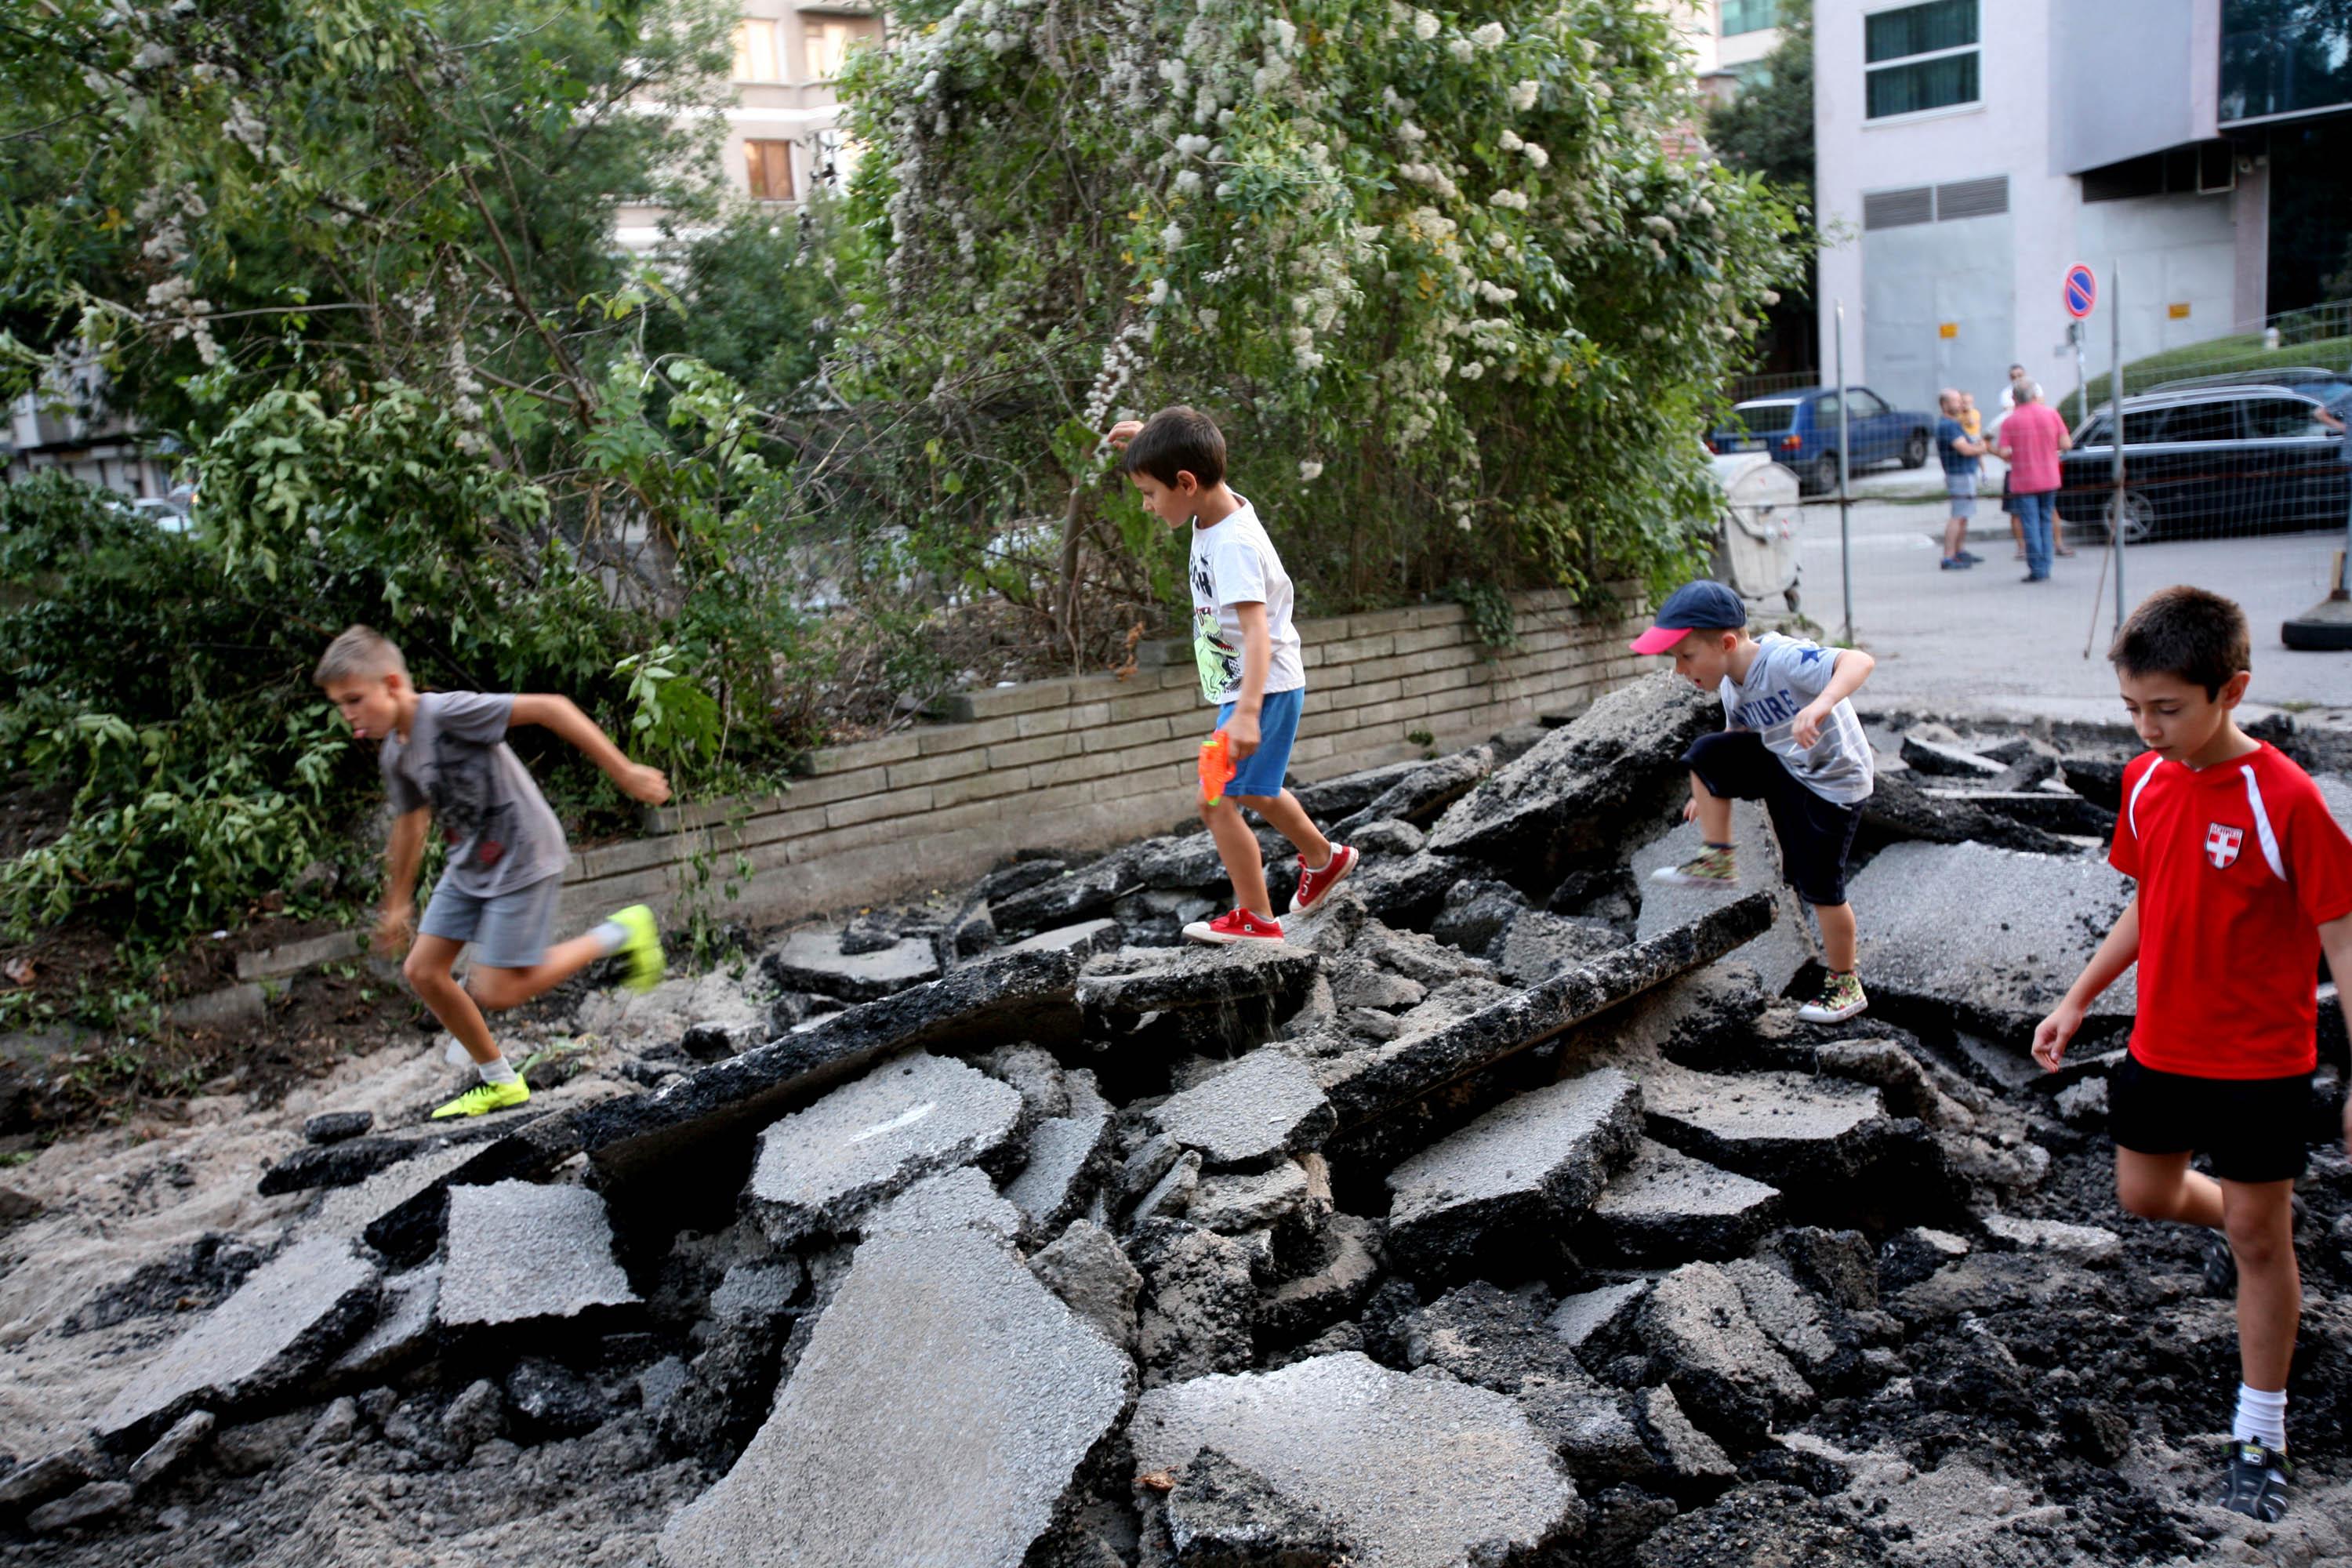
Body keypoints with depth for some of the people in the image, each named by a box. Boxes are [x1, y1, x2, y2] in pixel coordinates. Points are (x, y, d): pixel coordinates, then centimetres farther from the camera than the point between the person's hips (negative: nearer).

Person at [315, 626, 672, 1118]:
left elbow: (549, 708, -28)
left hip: (523, 861, -9)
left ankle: (619, 934, 5)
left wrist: (624, 773, -29)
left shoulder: (448, 712, -23)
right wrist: (397, 903, 29)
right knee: (422, 971, 6)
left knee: (495, 993, -10)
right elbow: (410, 822, 20)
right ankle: (499, 1082, 22)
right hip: (470, 866, 9)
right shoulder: (394, 754, 4)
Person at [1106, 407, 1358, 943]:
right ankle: (1324, 859, 48)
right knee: (1254, 791, 27)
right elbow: (1191, 462, 21)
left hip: (1265, 689, -10)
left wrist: (1246, 713, -49)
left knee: (1217, 800, -10)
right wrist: (1147, 440, 3)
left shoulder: (1234, 544, -29)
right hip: (1241, 688, 10)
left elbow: (1257, 632, -38)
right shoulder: (1217, 504, -3)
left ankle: (1255, 918, 2)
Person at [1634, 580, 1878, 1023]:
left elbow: (1858, 661, -46)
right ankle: (1718, 861, 4)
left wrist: (1820, 705, -63)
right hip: (1782, 765, 7)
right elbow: (1739, 731, 14)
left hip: (1833, 783, -7)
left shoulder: (1783, 660, -32)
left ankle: (1845, 986, 20)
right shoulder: (1731, 683, -5)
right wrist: (1714, 792, 18)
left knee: (1819, 887, 0)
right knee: (1705, 754, -8)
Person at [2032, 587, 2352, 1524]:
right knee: (2144, 1195, 18)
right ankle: (2249, 1222, 49)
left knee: (2258, 1237, 7)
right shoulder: (2146, 782, -2)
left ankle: (2260, 1433, 22)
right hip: (2161, 1046, 6)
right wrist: (2078, 1000, 12)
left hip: (2259, 1064, -6)